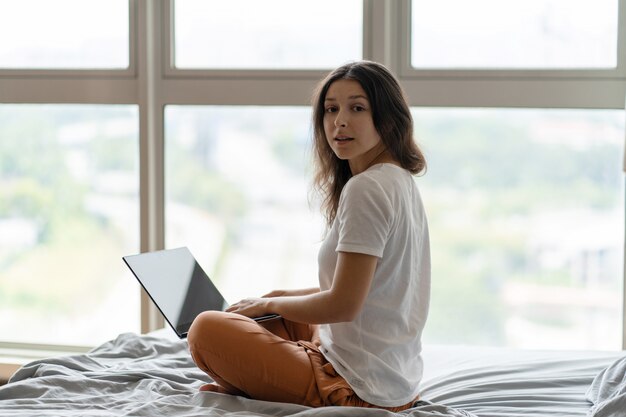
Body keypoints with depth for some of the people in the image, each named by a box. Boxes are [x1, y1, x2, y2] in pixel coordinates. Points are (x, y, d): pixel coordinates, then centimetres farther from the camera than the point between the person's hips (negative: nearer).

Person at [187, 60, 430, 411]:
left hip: (362, 390, -10)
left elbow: (343, 305, -21)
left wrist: (269, 303, -4)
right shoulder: (401, 181, 11)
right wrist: (280, 297, 15)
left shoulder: (366, 188, -20)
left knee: (207, 328, -8)